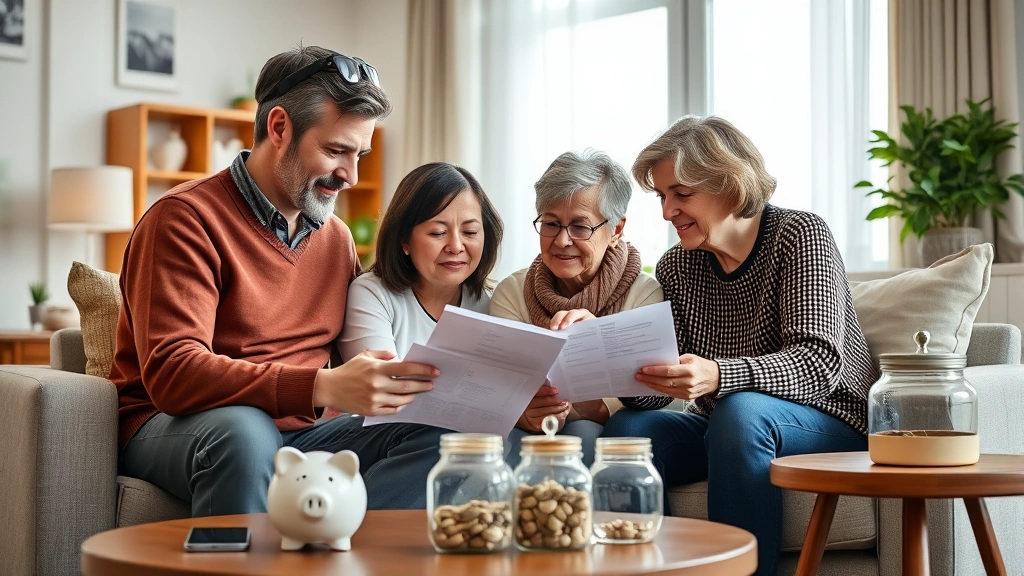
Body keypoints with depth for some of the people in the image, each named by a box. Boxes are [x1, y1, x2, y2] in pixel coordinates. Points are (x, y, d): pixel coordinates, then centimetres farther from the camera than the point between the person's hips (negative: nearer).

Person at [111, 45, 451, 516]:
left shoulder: (336, 237, 15)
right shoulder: (186, 218, -9)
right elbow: (171, 374, -21)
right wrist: (323, 386, -33)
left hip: (297, 432, 6)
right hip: (173, 427, -6)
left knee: (437, 438, -19)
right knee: (242, 430, -40)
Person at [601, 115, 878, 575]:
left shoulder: (801, 236, -11)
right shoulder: (674, 269, 3)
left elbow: (819, 362, -24)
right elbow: (655, 386, -3)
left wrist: (718, 376, -41)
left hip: (830, 423, -4)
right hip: (720, 429, 5)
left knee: (741, 411, -34)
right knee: (626, 429, -21)